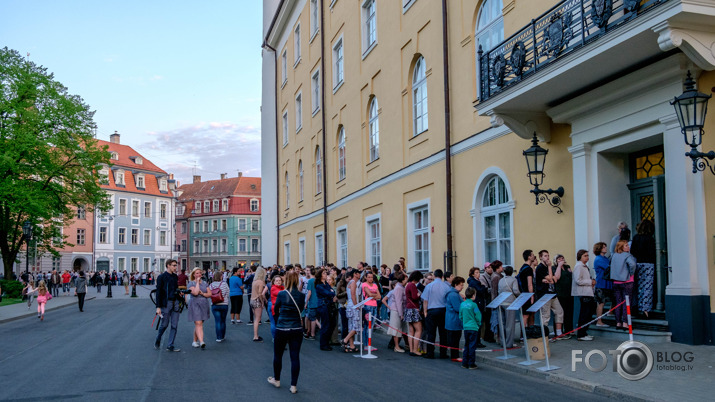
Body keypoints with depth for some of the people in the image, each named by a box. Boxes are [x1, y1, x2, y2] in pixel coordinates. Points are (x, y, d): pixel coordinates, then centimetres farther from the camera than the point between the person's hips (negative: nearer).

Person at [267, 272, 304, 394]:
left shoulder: (281, 294, -11)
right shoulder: (301, 295, -4)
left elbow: (275, 309, 5)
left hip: (282, 329, -2)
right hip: (297, 329, 2)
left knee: (278, 355, 18)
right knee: (295, 357, 6)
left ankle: (276, 380, 34)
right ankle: (293, 386, 9)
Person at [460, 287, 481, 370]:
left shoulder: (462, 304, 3)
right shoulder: (473, 304, -12)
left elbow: (460, 316, 10)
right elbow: (478, 316, -10)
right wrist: (478, 323, 8)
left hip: (465, 328, 5)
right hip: (473, 327, -5)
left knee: (466, 346, 15)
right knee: (472, 346, 1)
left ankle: (464, 363, 17)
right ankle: (471, 364, 4)